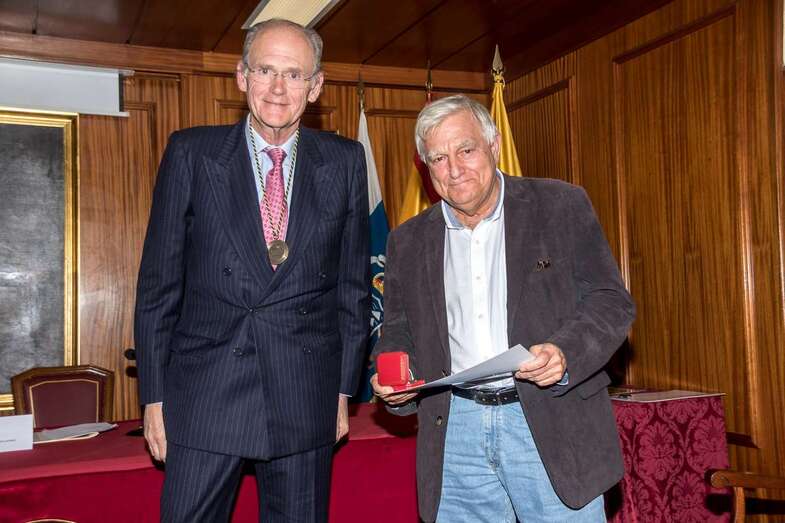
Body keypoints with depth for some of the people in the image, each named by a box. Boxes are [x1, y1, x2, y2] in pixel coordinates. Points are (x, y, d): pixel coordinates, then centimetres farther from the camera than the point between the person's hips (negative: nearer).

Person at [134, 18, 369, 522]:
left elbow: (353, 283, 7)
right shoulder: (191, 153, 0)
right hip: (205, 395, -1)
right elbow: (159, 282, 2)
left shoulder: (345, 161, 3)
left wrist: (344, 387, 7)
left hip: (306, 400, 2)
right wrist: (154, 395, 0)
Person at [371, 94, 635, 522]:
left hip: (551, 425, -2)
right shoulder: (408, 241, 11)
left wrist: (565, 354, -19)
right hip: (455, 428, 3)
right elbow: (398, 332, 17)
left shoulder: (561, 206, 1)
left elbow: (611, 303, -1)